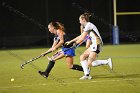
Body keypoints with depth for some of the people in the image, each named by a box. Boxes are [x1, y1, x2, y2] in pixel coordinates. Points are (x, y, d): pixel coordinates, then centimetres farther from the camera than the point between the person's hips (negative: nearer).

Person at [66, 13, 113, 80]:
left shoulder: (88, 25, -10)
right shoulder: (87, 26, 19)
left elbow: (82, 38, -9)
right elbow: (80, 36, 30)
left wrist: (75, 43, 7)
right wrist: (71, 41, 31)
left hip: (96, 44, -10)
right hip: (93, 45, 10)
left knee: (89, 64, -15)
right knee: (82, 57, 10)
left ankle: (107, 61, -14)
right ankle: (87, 75, 7)